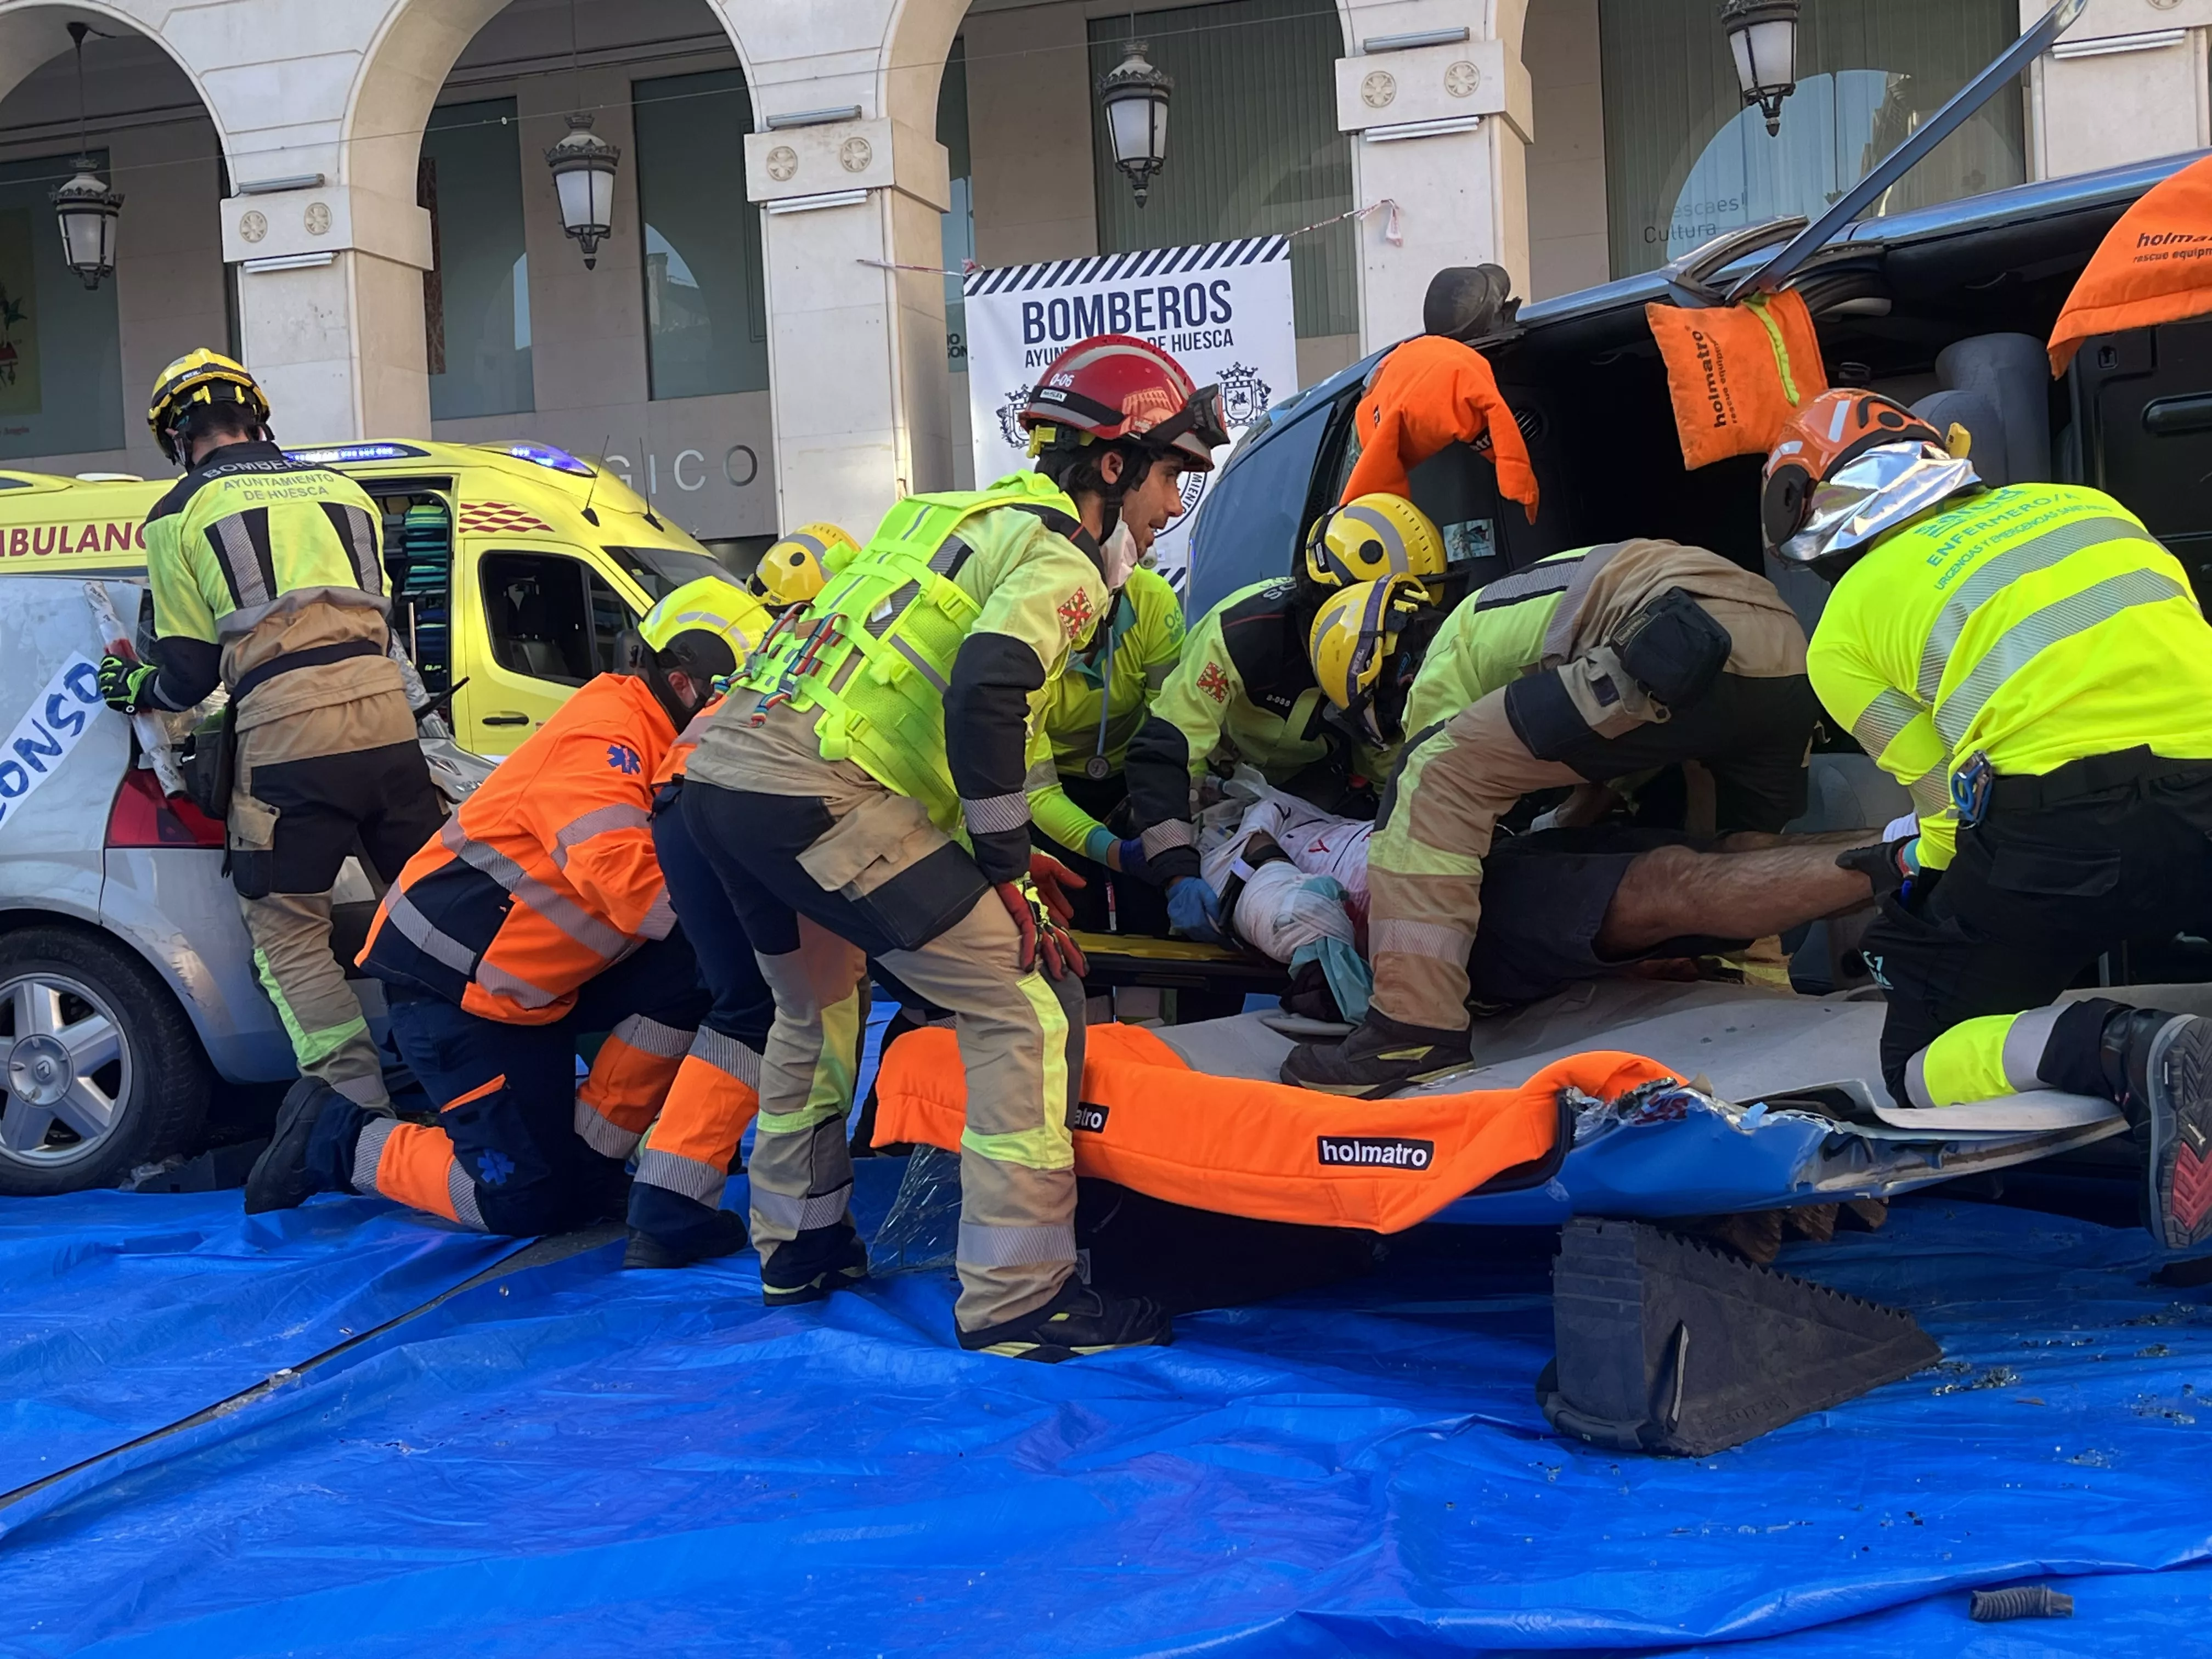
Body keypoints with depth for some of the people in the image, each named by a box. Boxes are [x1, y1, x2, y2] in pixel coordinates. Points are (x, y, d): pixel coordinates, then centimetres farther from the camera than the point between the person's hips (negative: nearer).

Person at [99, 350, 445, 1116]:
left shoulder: (181, 514, 7)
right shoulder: (341, 487, 20)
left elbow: (190, 672, 7)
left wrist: (134, 688, 28)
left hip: (287, 733, -4)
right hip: (385, 713, 5)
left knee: (288, 927, 4)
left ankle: (361, 1107, -3)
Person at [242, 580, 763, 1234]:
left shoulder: (669, 745, 8)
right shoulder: (604, 733, -21)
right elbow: (625, 876, -34)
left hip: (537, 978, 9)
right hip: (454, 979, -9)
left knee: (693, 974, -11)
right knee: (533, 1201, -8)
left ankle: (590, 1154, 1)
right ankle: (332, 1139, 9)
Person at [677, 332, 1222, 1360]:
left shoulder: (958, 514, 26)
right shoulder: (1061, 562, -2)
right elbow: (985, 698, -19)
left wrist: (997, 850, 25)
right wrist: (1008, 875, -9)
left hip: (718, 765, 10)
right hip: (817, 794, -10)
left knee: (816, 1007, 30)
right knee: (1028, 1010, -4)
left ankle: (798, 1245, 42)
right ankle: (1017, 1300, -3)